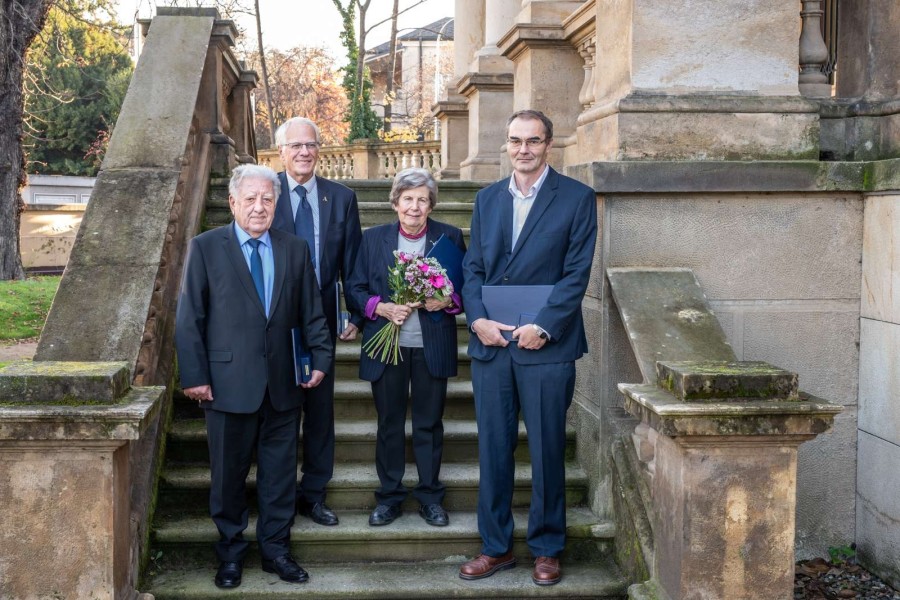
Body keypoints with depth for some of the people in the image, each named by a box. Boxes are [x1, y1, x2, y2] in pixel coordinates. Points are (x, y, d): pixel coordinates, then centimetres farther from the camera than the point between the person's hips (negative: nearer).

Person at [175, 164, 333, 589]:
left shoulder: (295, 250, 8)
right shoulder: (205, 248, -2)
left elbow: (312, 312, 11)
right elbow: (189, 317, -3)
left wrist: (321, 358, 2)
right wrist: (194, 375, -8)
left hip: (284, 383, 3)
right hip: (229, 382, -3)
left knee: (280, 470, 10)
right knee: (229, 473, 8)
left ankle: (275, 548, 25)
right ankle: (230, 552, 24)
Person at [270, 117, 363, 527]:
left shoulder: (342, 198, 5)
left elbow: (352, 263, 6)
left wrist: (356, 316, 0)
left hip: (322, 320, 2)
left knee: (320, 409, 10)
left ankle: (314, 494, 24)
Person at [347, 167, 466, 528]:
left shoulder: (450, 237, 2)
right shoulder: (373, 238, 5)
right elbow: (356, 288, 5)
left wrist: (447, 302, -15)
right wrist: (381, 308, -13)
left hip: (432, 346, -1)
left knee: (429, 423, 8)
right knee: (389, 424, 9)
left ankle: (431, 497, 20)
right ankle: (389, 498, 21)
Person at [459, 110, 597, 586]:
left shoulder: (577, 198, -1)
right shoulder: (487, 199, 12)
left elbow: (576, 273, -6)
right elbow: (473, 267, 10)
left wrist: (542, 327, -15)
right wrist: (477, 319, -6)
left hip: (546, 345, -3)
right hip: (490, 343, 4)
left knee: (547, 452, 5)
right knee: (492, 449, 9)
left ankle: (546, 548, 20)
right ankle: (495, 547, 21)